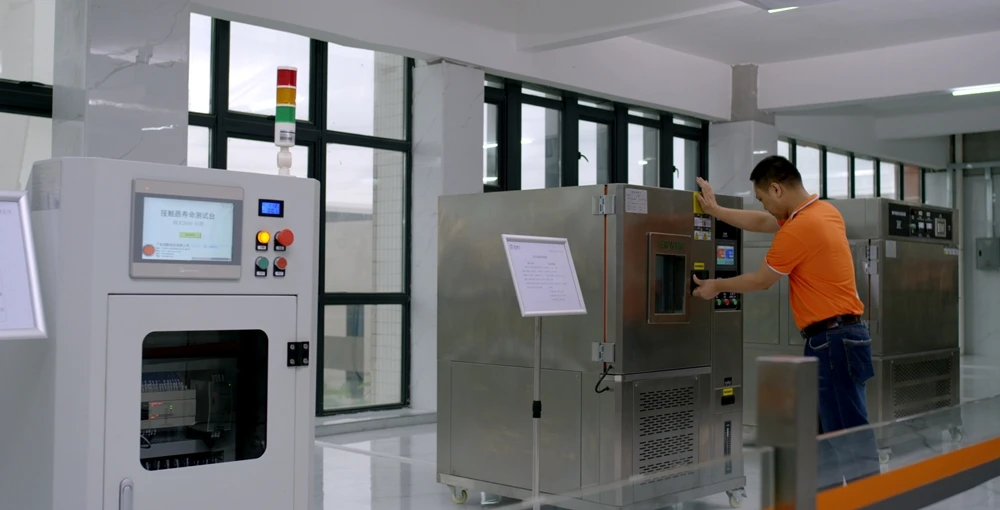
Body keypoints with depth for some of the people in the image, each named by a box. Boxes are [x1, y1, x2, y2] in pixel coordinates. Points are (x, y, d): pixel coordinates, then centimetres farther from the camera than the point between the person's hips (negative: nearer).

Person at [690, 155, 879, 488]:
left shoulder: (798, 229, -18)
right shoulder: (823, 211, 11)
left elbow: (761, 281, -5)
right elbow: (764, 223, 25)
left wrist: (717, 286, 11)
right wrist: (715, 210, 27)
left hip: (832, 340, -10)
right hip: (839, 336, 10)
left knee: (849, 433, -7)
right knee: (822, 430, 15)